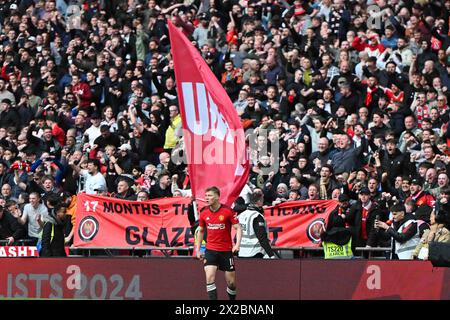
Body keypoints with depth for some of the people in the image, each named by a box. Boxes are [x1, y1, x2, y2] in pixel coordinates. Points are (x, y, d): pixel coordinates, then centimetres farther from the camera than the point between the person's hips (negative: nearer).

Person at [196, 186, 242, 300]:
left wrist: (237, 244, -23)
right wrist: (198, 249, 14)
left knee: (231, 282, 3)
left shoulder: (227, 211, -9)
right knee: (210, 278, -16)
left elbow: (238, 228, -8)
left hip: (226, 251, -2)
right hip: (210, 250, 2)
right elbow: (200, 231, 17)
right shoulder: (204, 213, 2)